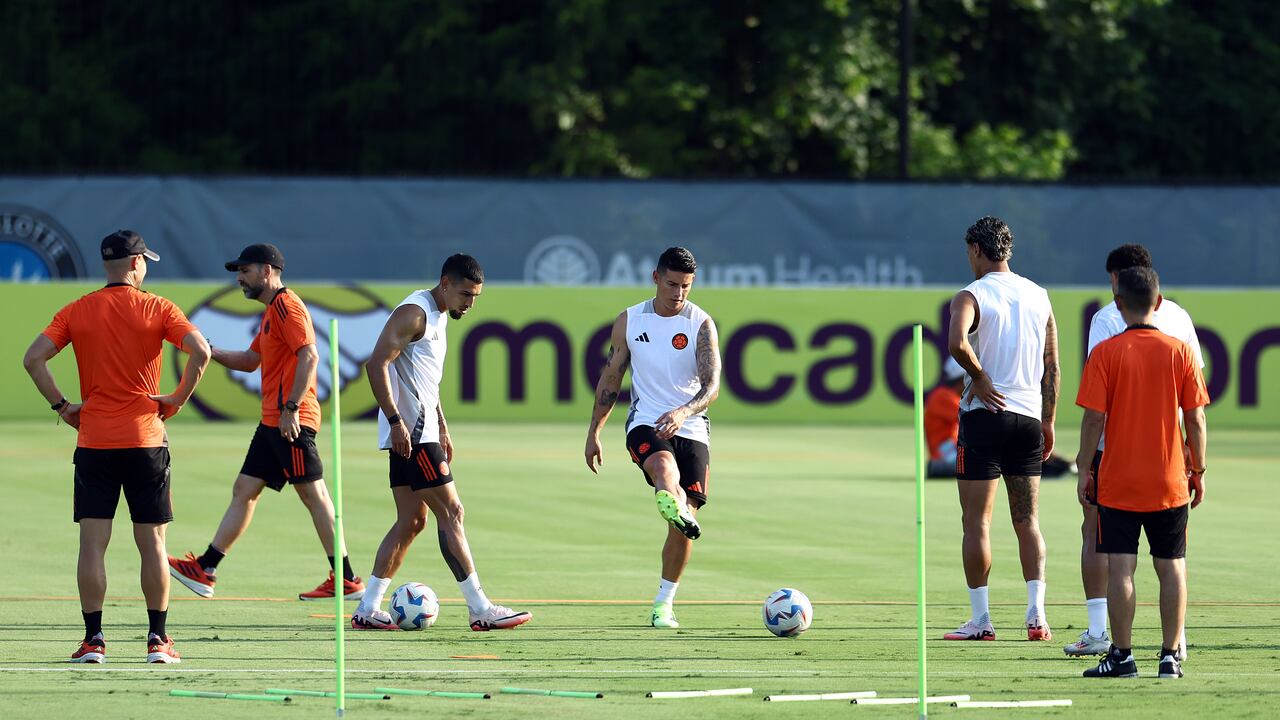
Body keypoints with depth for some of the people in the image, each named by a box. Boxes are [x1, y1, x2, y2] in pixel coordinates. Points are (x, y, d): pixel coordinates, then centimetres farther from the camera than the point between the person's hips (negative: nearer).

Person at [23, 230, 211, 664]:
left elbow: (33, 358, -5)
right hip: (146, 441, -1)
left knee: (93, 543, 2)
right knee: (152, 543, 5)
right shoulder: (156, 309, -2)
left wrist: (62, 407, 2)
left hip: (93, 443, 1)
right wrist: (179, 399, -4)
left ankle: (93, 639, -2)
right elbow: (201, 351, -15)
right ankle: (158, 639, 4)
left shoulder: (77, 312, 3)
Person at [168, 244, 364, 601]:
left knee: (314, 494, -8)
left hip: (291, 421, -10)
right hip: (272, 422, 10)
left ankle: (346, 580, -7)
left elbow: (309, 356, -21)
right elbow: (249, 360, 31)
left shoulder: (286, 305, -11)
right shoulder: (272, 310, 21)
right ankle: (204, 571, 12)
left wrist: (292, 407, -25)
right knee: (244, 490, 10)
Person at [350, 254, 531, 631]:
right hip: (409, 433, -10)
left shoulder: (438, 316, 19)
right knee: (451, 512, -9)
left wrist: (442, 428, 25)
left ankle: (367, 609, 9)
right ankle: (481, 610, -8)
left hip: (420, 432, 10)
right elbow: (377, 364, -21)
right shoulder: (414, 312, -13)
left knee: (411, 522, 8)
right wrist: (396, 421, -24)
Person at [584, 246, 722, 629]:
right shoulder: (629, 321, 5)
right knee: (665, 465, -36)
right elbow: (611, 378, 14)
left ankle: (664, 602, 15)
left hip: (691, 429, 0)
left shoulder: (702, 325, -2)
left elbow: (712, 385, -14)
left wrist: (683, 412, -33)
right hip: (645, 424, 0)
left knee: (682, 526, -3)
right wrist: (594, 433, 12)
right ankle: (675, 507, -70)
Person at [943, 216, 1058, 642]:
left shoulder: (972, 296, -7)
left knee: (976, 522, 1)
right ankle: (1036, 614, 0)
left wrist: (979, 377, -12)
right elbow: (1051, 365, 11)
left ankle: (980, 619, 0)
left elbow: (957, 342, -28)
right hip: (1029, 416, 5)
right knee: (1027, 519, 10)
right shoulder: (1038, 296, 10)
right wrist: (1048, 421, 16)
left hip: (984, 415, -5)